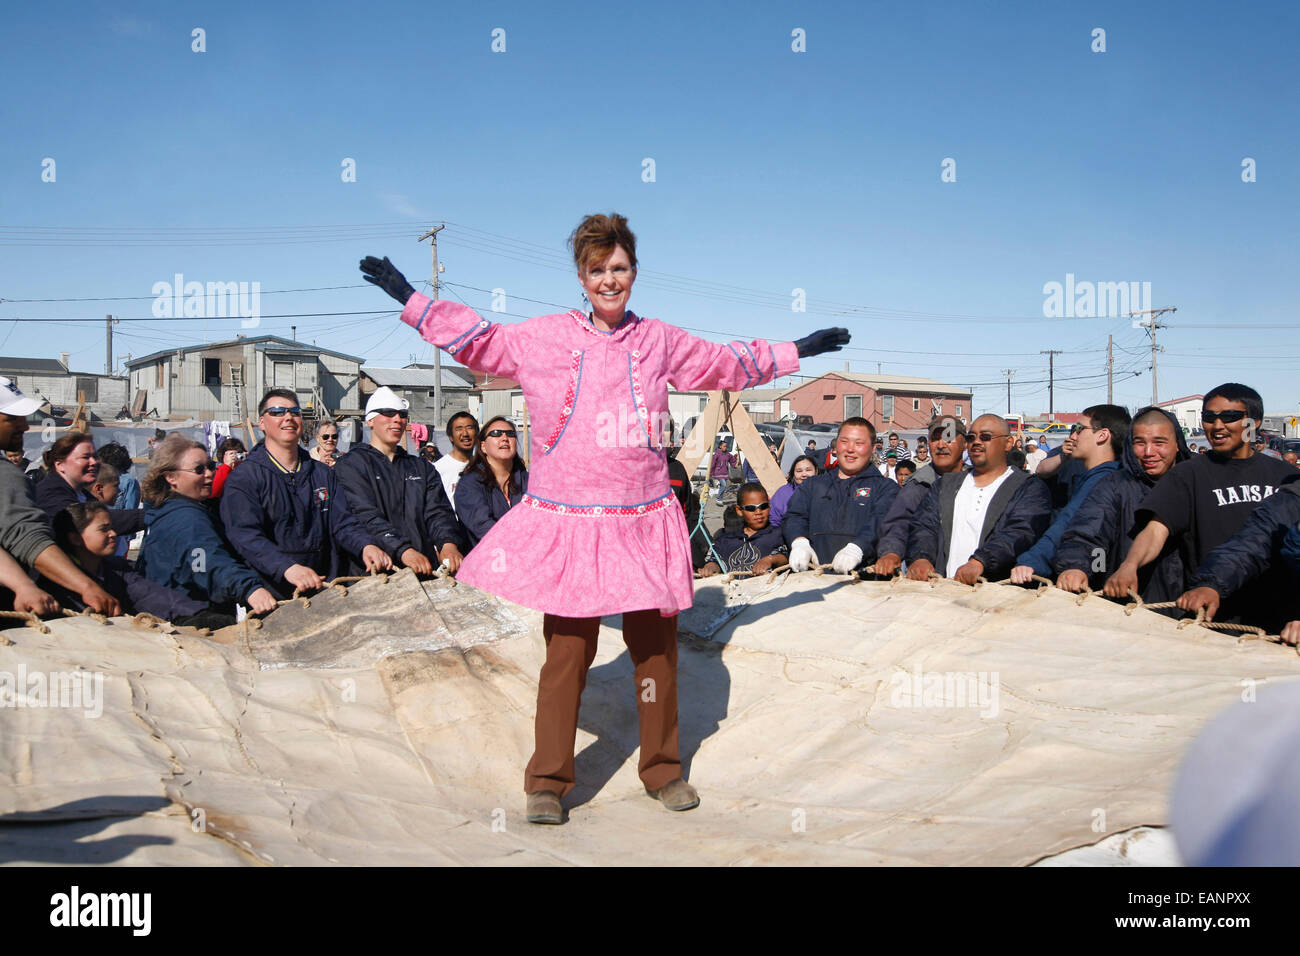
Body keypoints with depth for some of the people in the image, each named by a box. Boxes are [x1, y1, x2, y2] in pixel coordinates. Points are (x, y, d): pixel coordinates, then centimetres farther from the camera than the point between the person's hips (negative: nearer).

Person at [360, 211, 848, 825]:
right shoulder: (543, 338, 6)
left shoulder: (661, 342, 11)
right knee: (566, 648, -3)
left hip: (643, 521, 2)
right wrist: (410, 299, 15)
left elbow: (728, 364, 24)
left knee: (655, 643, 8)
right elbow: (476, 339, 16)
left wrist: (799, 351, 28)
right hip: (566, 521, -2)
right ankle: (548, 782, 10)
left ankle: (663, 769, 25)